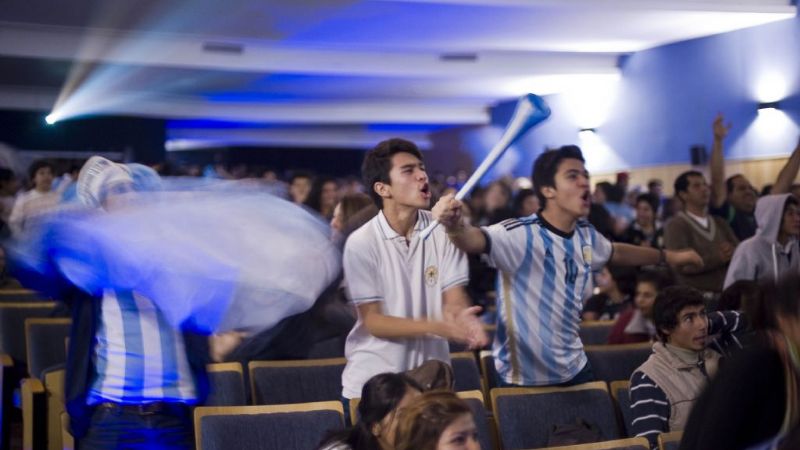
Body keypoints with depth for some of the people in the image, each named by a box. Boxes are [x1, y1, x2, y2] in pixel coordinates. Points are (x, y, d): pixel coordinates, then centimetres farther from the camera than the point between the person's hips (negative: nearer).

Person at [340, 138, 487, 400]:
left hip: (432, 378, 2)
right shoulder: (361, 243, -12)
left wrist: (463, 319, -28)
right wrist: (438, 327, -24)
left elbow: (454, 300, -5)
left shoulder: (444, 231, -5)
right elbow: (373, 322, -12)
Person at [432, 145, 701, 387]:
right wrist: (454, 226, -62)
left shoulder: (585, 235, 4)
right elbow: (476, 239, -40)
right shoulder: (521, 235, -21)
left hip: (574, 369, 7)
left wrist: (668, 256, 35)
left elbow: (614, 253, 26)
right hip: (525, 378, -7)